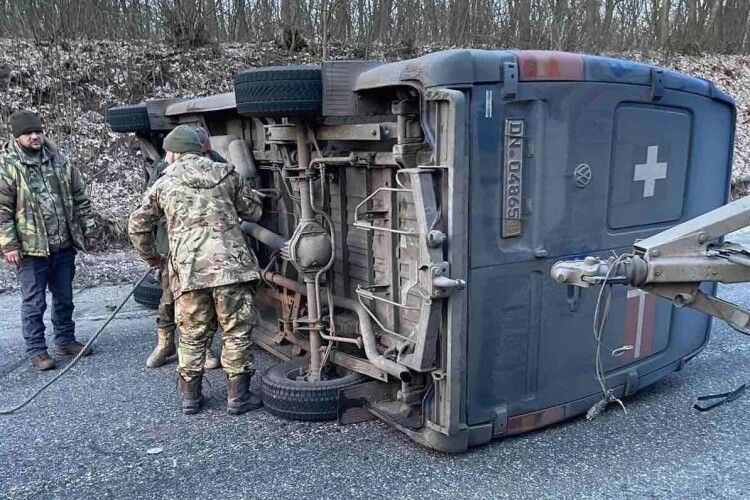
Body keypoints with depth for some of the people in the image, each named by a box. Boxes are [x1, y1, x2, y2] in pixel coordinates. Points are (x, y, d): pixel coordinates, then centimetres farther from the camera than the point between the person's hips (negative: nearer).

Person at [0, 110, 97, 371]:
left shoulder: (59, 160, 6)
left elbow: (80, 198, 11)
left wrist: (89, 230, 8)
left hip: (64, 245, 5)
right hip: (32, 249, -4)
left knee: (64, 298, 17)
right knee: (34, 303, 5)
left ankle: (66, 340, 32)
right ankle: (36, 350, 19)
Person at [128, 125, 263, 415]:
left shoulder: (164, 184, 11)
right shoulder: (227, 175, 12)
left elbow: (137, 226, 14)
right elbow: (253, 213, 19)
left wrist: (150, 257, 30)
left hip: (188, 269, 1)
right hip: (230, 264, -1)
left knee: (192, 336, 15)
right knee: (237, 332, 9)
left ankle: (190, 398, 24)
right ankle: (237, 397, 15)